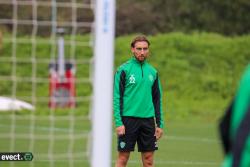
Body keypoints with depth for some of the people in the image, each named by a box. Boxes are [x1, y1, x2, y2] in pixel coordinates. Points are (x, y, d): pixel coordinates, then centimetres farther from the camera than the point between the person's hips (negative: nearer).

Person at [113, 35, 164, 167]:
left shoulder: (152, 72, 12)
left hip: (148, 120, 5)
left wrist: (159, 124, 9)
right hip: (128, 120, -4)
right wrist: (118, 122, -14)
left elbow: (157, 99, 15)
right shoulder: (123, 70, -3)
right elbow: (117, 98, -7)